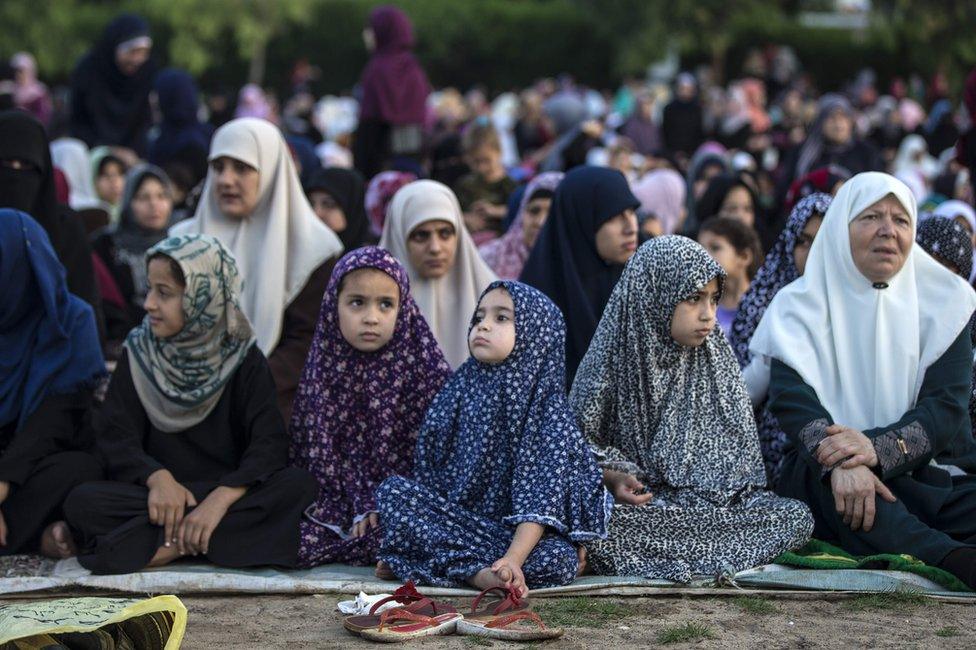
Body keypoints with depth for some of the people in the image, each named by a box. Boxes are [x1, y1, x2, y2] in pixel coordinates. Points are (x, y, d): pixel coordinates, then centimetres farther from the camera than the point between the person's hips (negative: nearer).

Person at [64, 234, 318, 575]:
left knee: (300, 484, -29)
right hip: (162, 495, 0)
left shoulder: (245, 361, 0)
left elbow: (269, 444, -12)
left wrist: (222, 497, -29)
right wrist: (157, 477, -24)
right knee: (82, 501, -26)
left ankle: (168, 545, -32)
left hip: (227, 493, 0)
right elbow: (116, 436, -3)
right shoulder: (139, 354, 4)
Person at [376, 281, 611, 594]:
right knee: (392, 489, -21)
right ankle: (476, 571, -30)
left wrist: (514, 558, -29)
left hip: (510, 530, -3)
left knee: (560, 558, -33)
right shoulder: (459, 390, 5)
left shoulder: (549, 407, -8)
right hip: (452, 518, 3)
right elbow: (425, 468, 8)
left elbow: (541, 500, -16)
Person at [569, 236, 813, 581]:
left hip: (711, 499, 4)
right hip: (639, 503, -4)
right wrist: (611, 476, -18)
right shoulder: (613, 361, -3)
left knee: (797, 516, -20)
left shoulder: (716, 359, 8)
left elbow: (739, 447, 11)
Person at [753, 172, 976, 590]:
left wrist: (878, 448, -24)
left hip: (928, 473, 3)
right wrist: (839, 462, -31)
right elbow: (792, 398, -9)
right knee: (824, 475, -37)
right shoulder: (801, 305, 8)